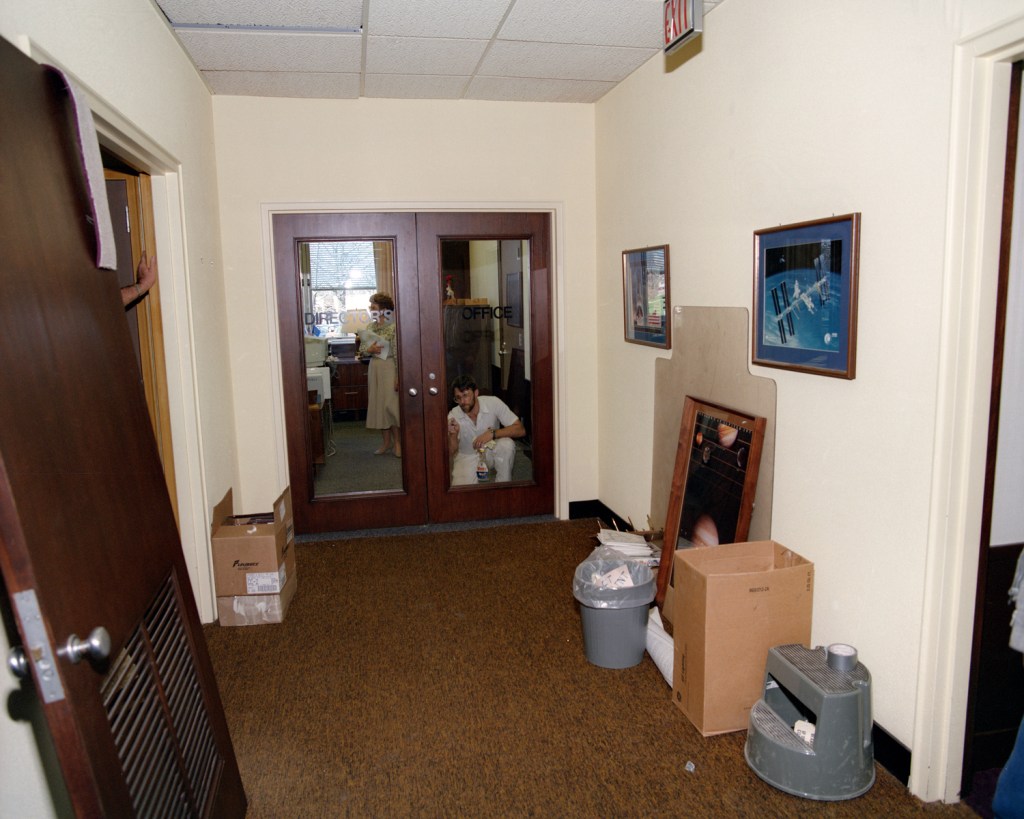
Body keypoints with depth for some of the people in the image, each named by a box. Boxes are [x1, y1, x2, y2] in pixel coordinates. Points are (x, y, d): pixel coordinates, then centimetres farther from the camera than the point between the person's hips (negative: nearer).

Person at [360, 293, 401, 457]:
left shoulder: (393, 327, -12)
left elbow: (398, 353, -16)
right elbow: (362, 347, 14)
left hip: (389, 368, -7)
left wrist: (398, 377, -19)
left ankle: (397, 442, 7)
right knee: (378, 405, 10)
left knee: (391, 404, -5)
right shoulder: (370, 327, 8)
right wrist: (369, 349, -9)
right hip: (374, 367, 7)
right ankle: (386, 442, 20)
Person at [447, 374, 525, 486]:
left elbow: (520, 430, -24)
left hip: (490, 452, 0)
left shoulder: (493, 403, -21)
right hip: (466, 457, 0)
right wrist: (453, 435, -33)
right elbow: (450, 453, -12)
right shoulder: (452, 417, -17)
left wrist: (492, 433, -36)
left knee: (506, 444, -33)